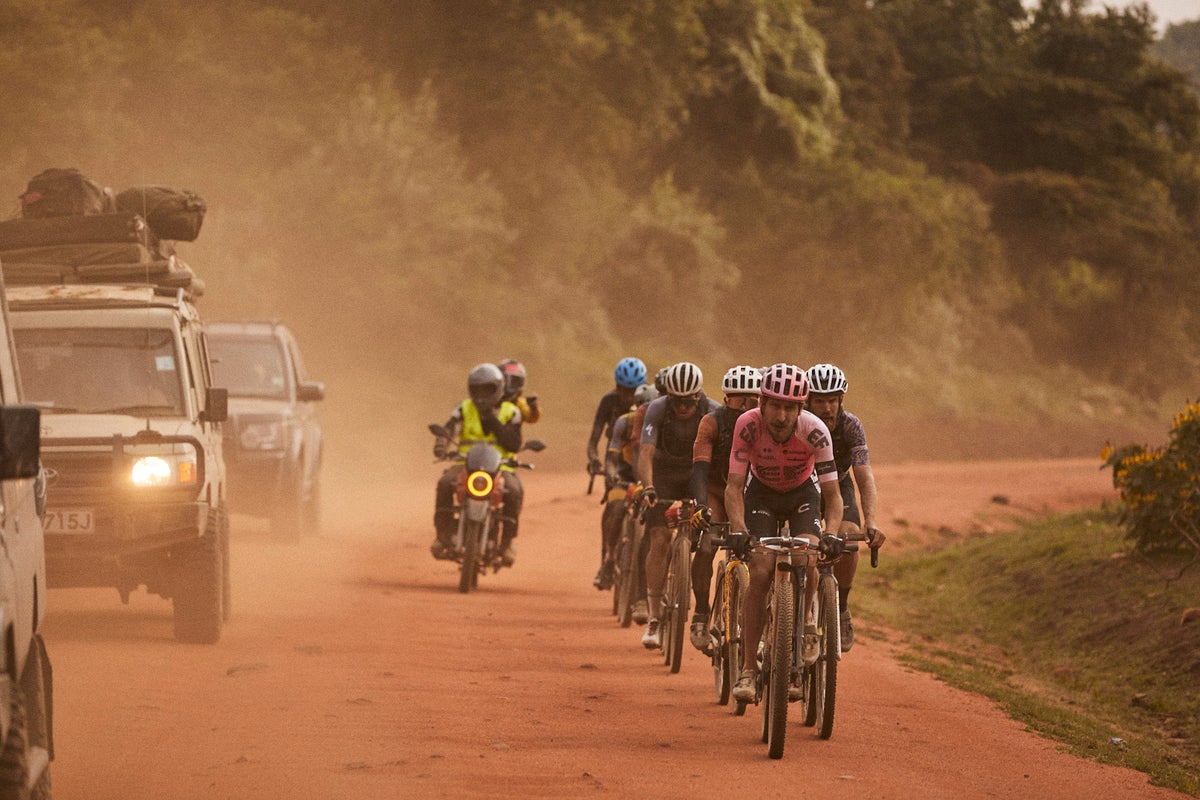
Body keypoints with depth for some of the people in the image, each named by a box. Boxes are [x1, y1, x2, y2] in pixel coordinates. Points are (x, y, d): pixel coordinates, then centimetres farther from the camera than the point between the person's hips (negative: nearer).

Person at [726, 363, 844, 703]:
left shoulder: (815, 431, -31)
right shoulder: (748, 426, -30)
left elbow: (833, 495, -28)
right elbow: (735, 486, -29)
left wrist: (831, 533, -45)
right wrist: (738, 528, -46)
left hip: (803, 493, 0)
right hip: (762, 493, 0)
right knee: (760, 571, -18)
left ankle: (804, 624, 2)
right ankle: (748, 669, -14)